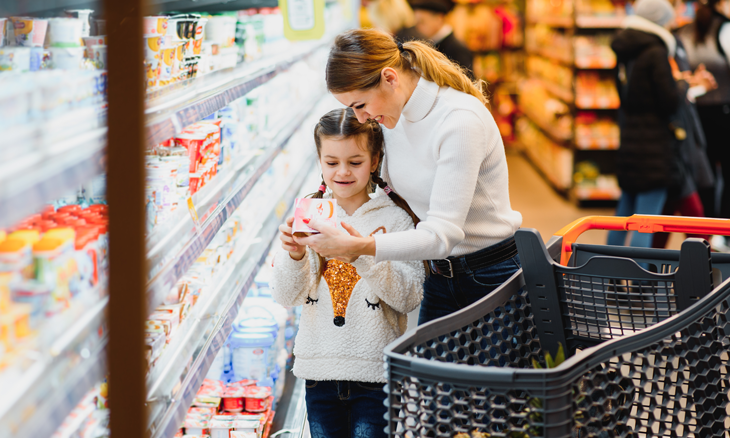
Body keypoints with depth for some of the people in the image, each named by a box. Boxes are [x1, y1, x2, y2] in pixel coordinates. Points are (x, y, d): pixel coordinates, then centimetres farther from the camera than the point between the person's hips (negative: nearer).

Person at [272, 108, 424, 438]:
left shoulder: (395, 218, -4)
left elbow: (410, 297, -13)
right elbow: (286, 296, -1)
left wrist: (365, 253, -25)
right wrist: (293, 255, -20)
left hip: (375, 372, -3)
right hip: (319, 368, 3)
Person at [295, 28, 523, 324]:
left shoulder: (461, 120, -25)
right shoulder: (395, 115, -1)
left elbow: (442, 235, -29)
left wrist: (359, 247, -38)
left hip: (492, 278, -7)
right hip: (439, 275, 7)